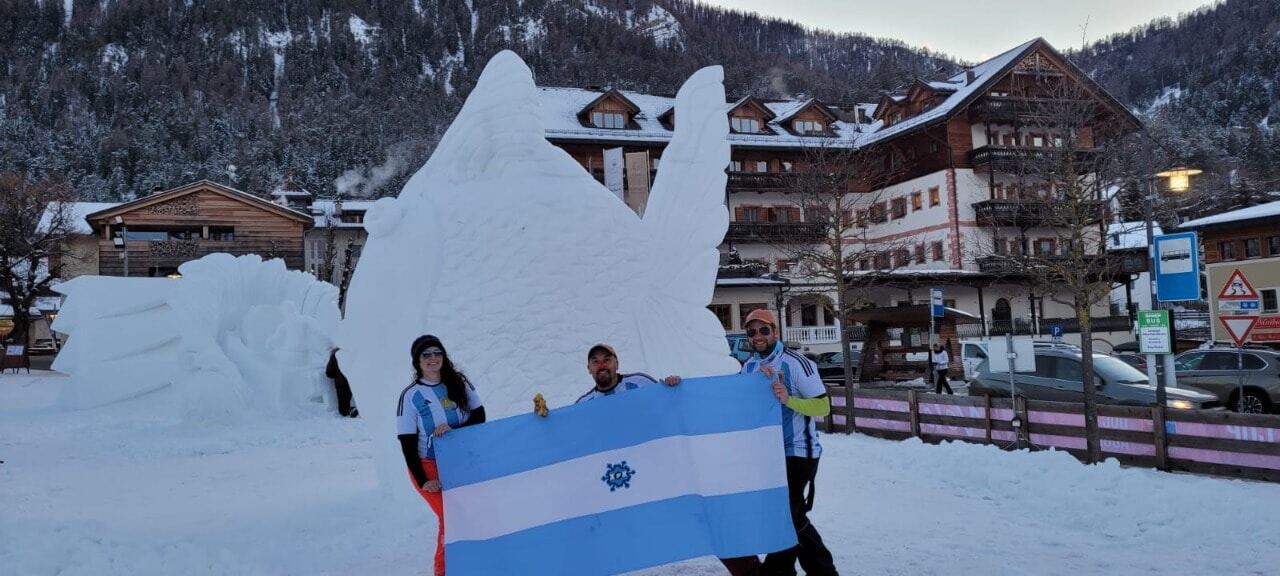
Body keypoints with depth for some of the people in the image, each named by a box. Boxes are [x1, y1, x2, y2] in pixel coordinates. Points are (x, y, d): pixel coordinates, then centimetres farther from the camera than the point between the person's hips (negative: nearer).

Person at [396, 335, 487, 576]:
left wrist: (453, 428, -20)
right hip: (429, 467, -3)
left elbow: (479, 417, -2)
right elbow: (408, 444, -8)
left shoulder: (459, 384, 1)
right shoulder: (411, 396, -8)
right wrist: (423, 481, -12)